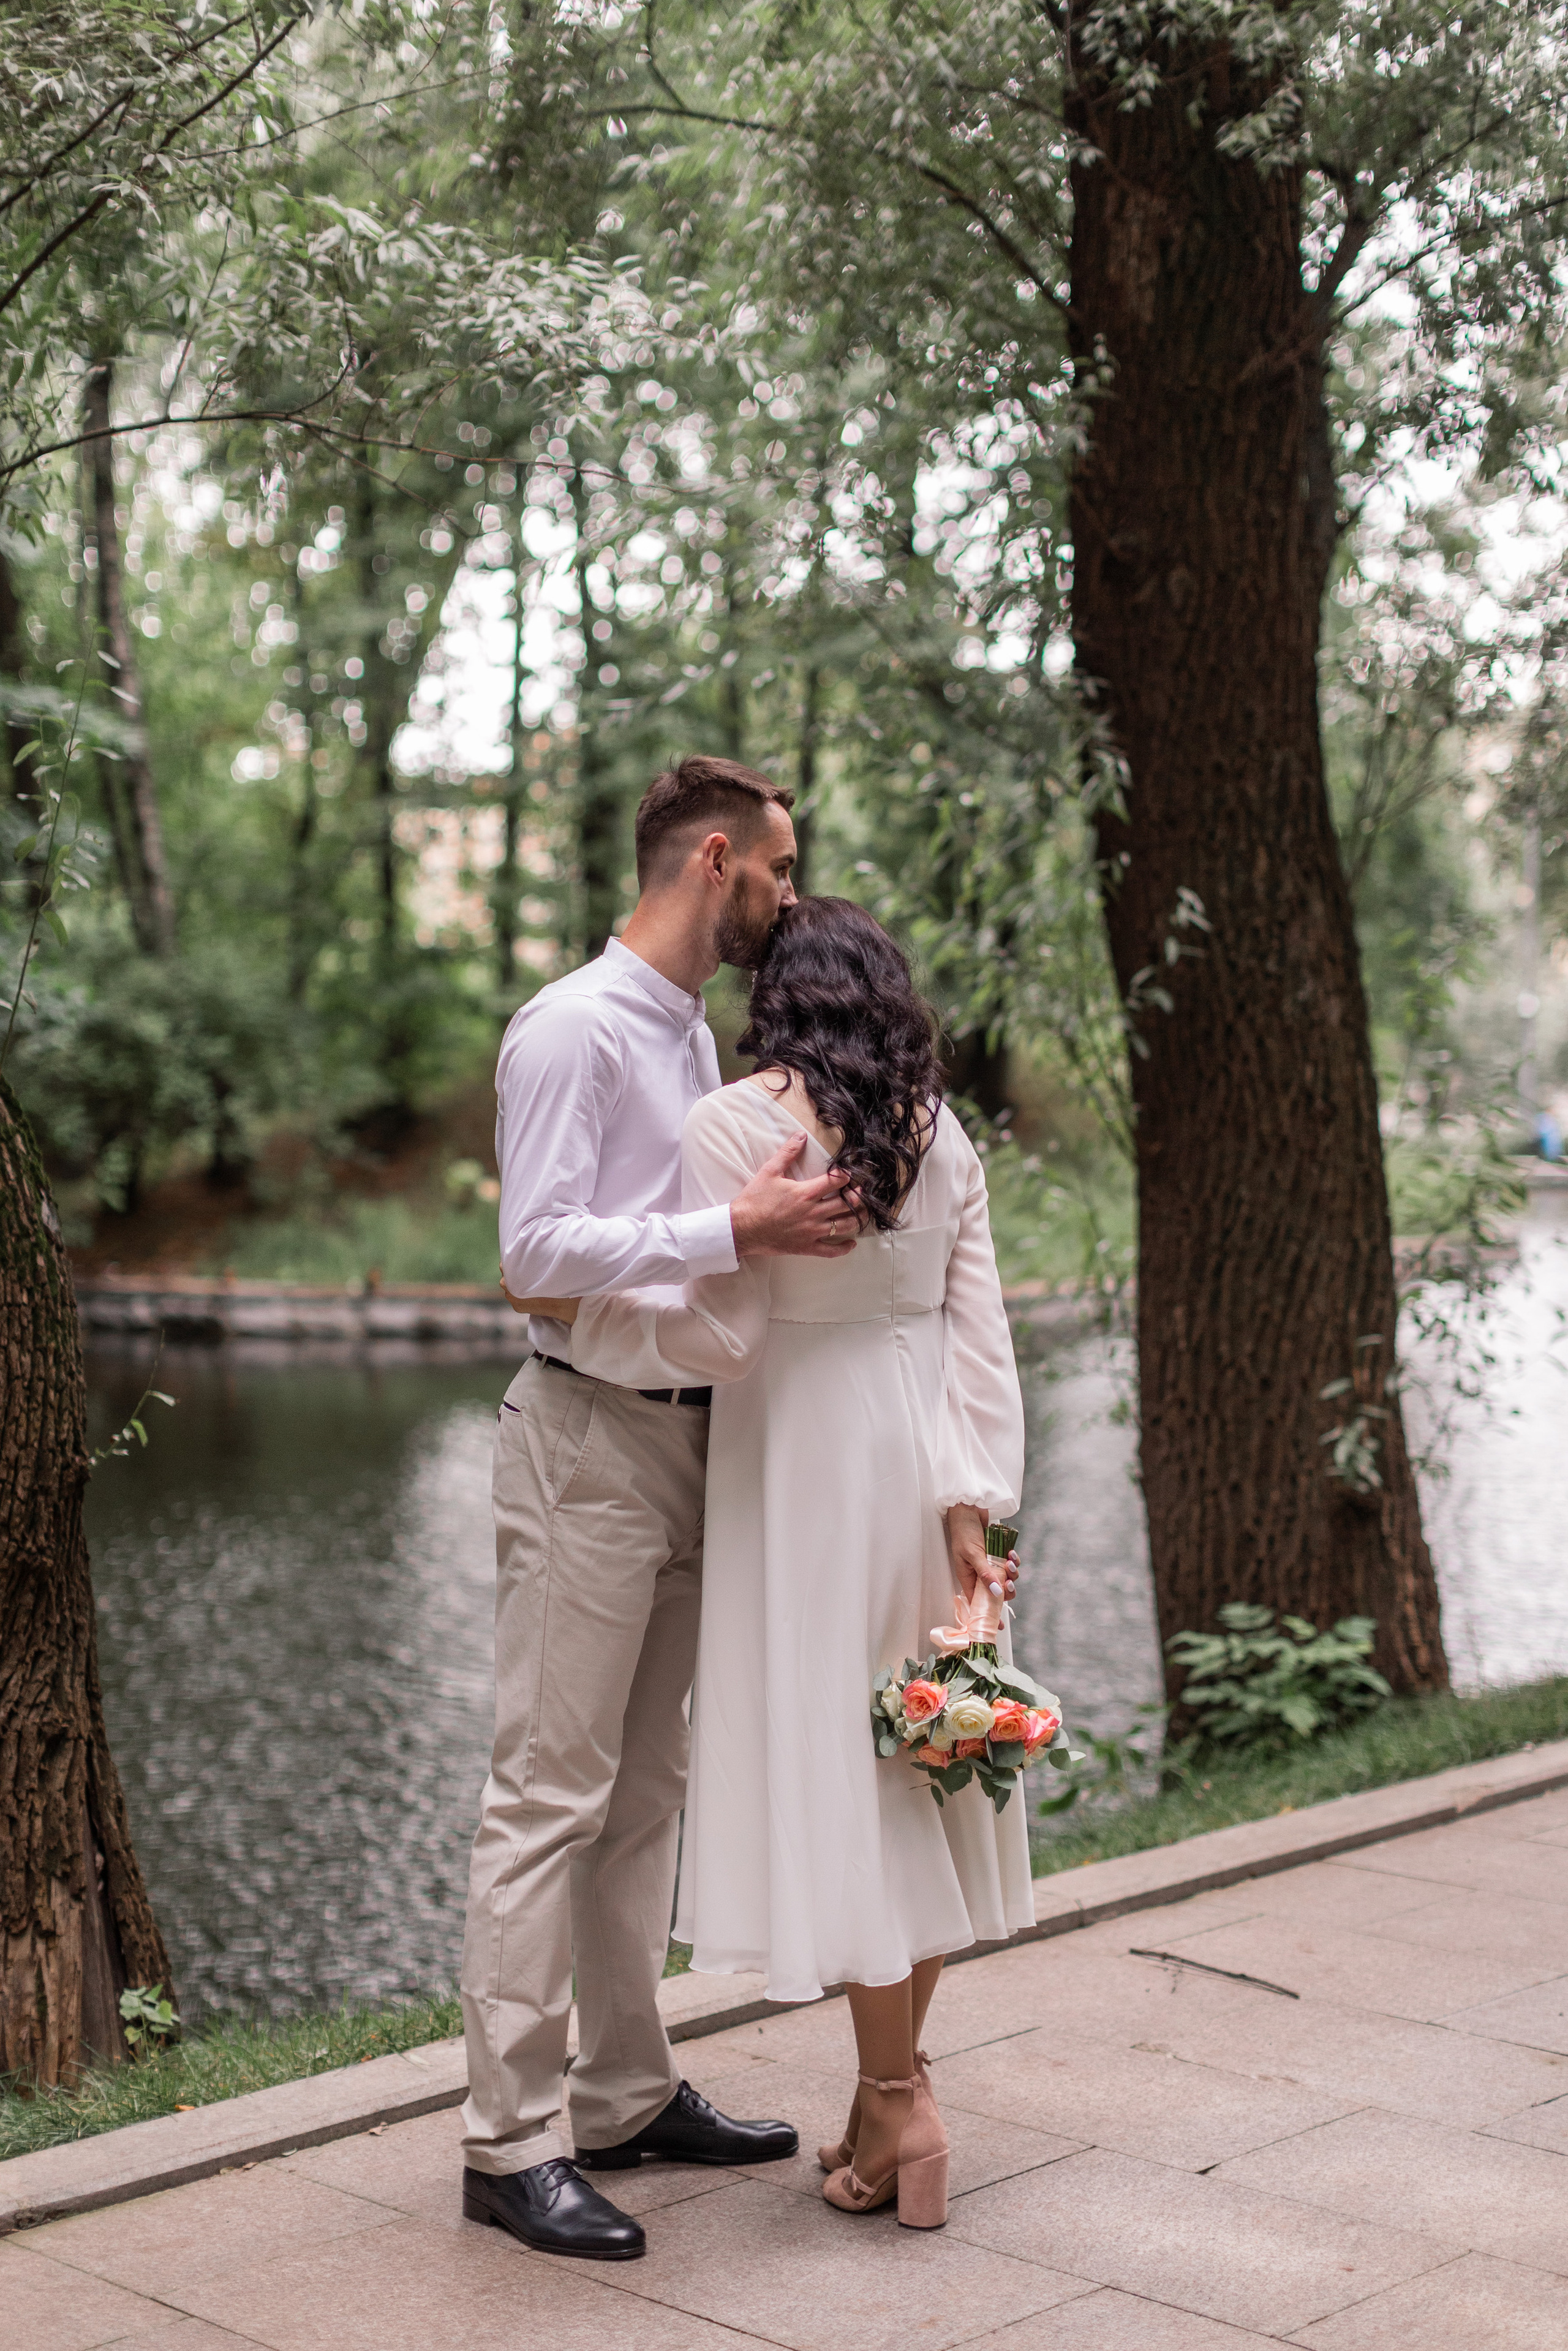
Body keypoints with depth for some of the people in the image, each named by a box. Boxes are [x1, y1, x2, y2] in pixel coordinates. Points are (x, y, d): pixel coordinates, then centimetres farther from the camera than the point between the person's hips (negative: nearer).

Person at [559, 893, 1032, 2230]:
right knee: (911, 1761, 12)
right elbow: (977, 1332, 2)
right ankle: (895, 2082, 21)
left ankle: (897, 2101, 4)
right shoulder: (939, 1129, 6)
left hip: (806, 1463, -6)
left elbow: (720, 1333, -15)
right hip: (920, 1453, 6)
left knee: (832, 1758, 0)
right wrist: (971, 1505, 2)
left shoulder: (738, 1125, -11)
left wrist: (572, 1311, -3)